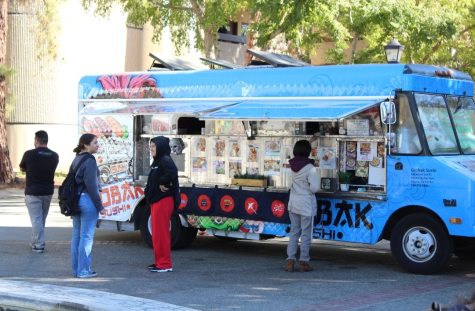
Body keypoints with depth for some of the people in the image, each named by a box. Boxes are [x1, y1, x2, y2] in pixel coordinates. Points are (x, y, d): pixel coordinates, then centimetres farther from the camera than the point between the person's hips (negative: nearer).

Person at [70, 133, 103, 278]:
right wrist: (99, 205, -13)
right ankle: (83, 270, -1)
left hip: (75, 200, 9)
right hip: (87, 200, -9)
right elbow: (91, 185, -18)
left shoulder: (76, 159, 13)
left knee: (76, 235, 12)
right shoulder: (89, 161, -14)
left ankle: (76, 268, 17)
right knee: (86, 236, -4)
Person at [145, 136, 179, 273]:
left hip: (163, 201, -11)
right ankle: (160, 261, 22)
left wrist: (162, 184, -20)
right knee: (157, 232, 14)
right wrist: (149, 192, 7)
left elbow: (172, 173, -34)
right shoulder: (157, 161, 18)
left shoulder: (165, 161, -14)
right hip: (156, 200, 11)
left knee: (161, 232, -8)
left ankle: (165, 264, -4)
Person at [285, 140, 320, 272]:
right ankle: (304, 262, 9)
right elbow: (315, 188, -22)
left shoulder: (293, 165, 1)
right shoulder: (310, 168, -18)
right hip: (306, 204, -6)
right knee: (306, 234, 4)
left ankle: (290, 260, 9)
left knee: (294, 232, 13)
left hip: (293, 203, 6)